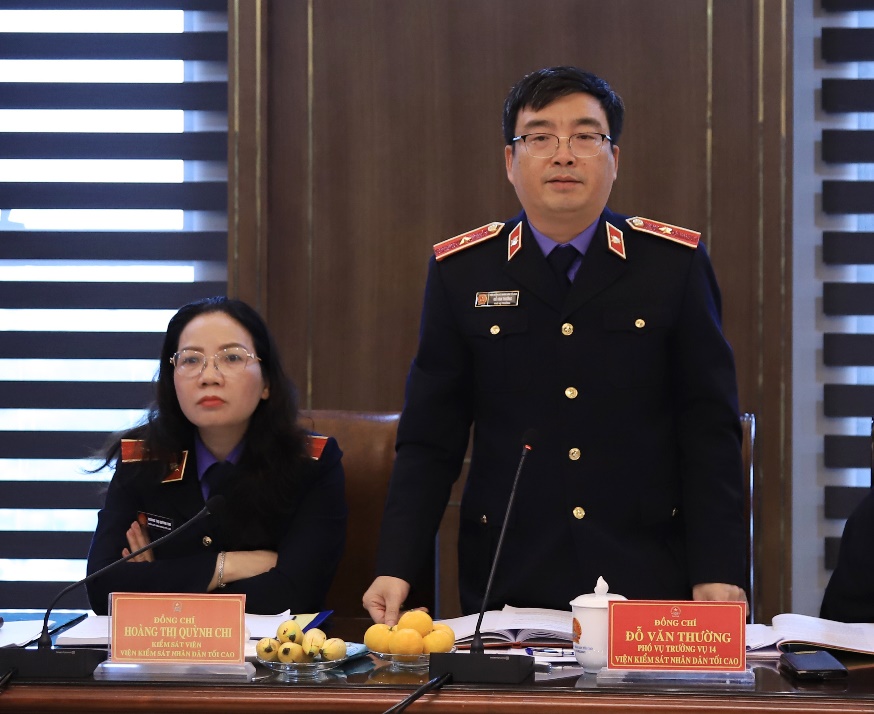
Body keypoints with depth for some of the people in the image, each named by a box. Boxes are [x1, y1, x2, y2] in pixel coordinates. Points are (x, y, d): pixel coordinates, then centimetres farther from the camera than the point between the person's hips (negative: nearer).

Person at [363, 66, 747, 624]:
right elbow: (429, 439, 4)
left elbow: (710, 431, 0)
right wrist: (395, 571, -6)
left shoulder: (675, 264, 1)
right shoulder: (460, 272, 3)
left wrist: (718, 572, -8)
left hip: (649, 581, 0)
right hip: (508, 587, 0)